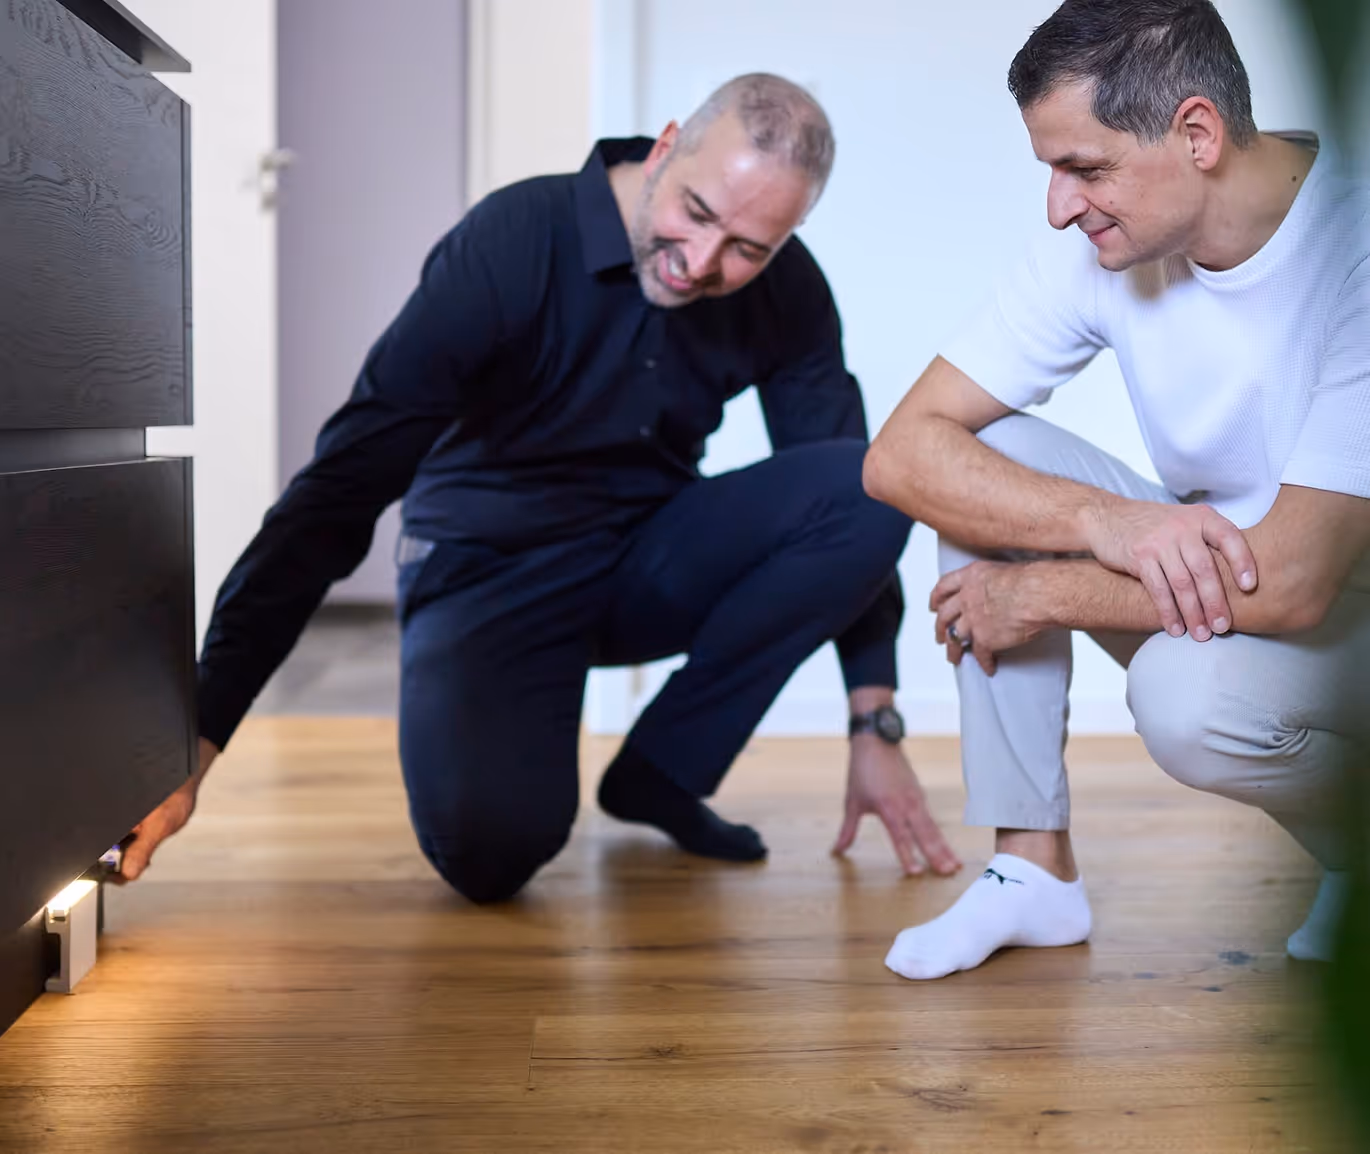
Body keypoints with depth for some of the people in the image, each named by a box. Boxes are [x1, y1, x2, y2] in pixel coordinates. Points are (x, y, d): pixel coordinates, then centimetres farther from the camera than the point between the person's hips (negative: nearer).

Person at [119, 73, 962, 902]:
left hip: (649, 568, 5)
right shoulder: (513, 241, -23)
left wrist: (877, 727, -9)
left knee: (872, 485, -20)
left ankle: (665, 769, -7)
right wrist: (195, 739, -35)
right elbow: (340, 490, -29)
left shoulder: (788, 292, -10)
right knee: (491, 844, -31)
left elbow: (854, 496, -1)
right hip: (491, 568, -4)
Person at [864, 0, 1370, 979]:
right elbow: (900, 455, -15)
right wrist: (1109, 519, -31)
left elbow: (1291, 583, -34)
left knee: (1186, 690, -36)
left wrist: (1037, 593, -22)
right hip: (1205, 575, 6)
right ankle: (1035, 870, -7)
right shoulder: (1106, 245, -10)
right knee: (993, 456, -14)